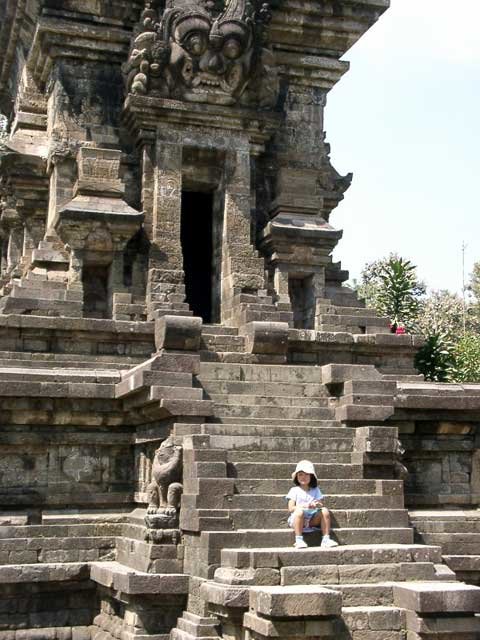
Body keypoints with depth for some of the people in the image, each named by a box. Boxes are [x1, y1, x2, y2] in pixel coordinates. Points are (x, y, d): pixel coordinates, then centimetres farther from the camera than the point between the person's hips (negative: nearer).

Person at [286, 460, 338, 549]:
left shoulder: (315, 490, 13)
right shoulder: (294, 490, 3)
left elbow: (321, 505, 4)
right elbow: (291, 508, -8)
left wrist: (318, 505, -22)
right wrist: (305, 506, -23)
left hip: (312, 520, 3)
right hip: (297, 520, -3)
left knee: (325, 511, -22)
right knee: (299, 511, -36)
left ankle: (326, 539, -22)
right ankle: (299, 540, -33)